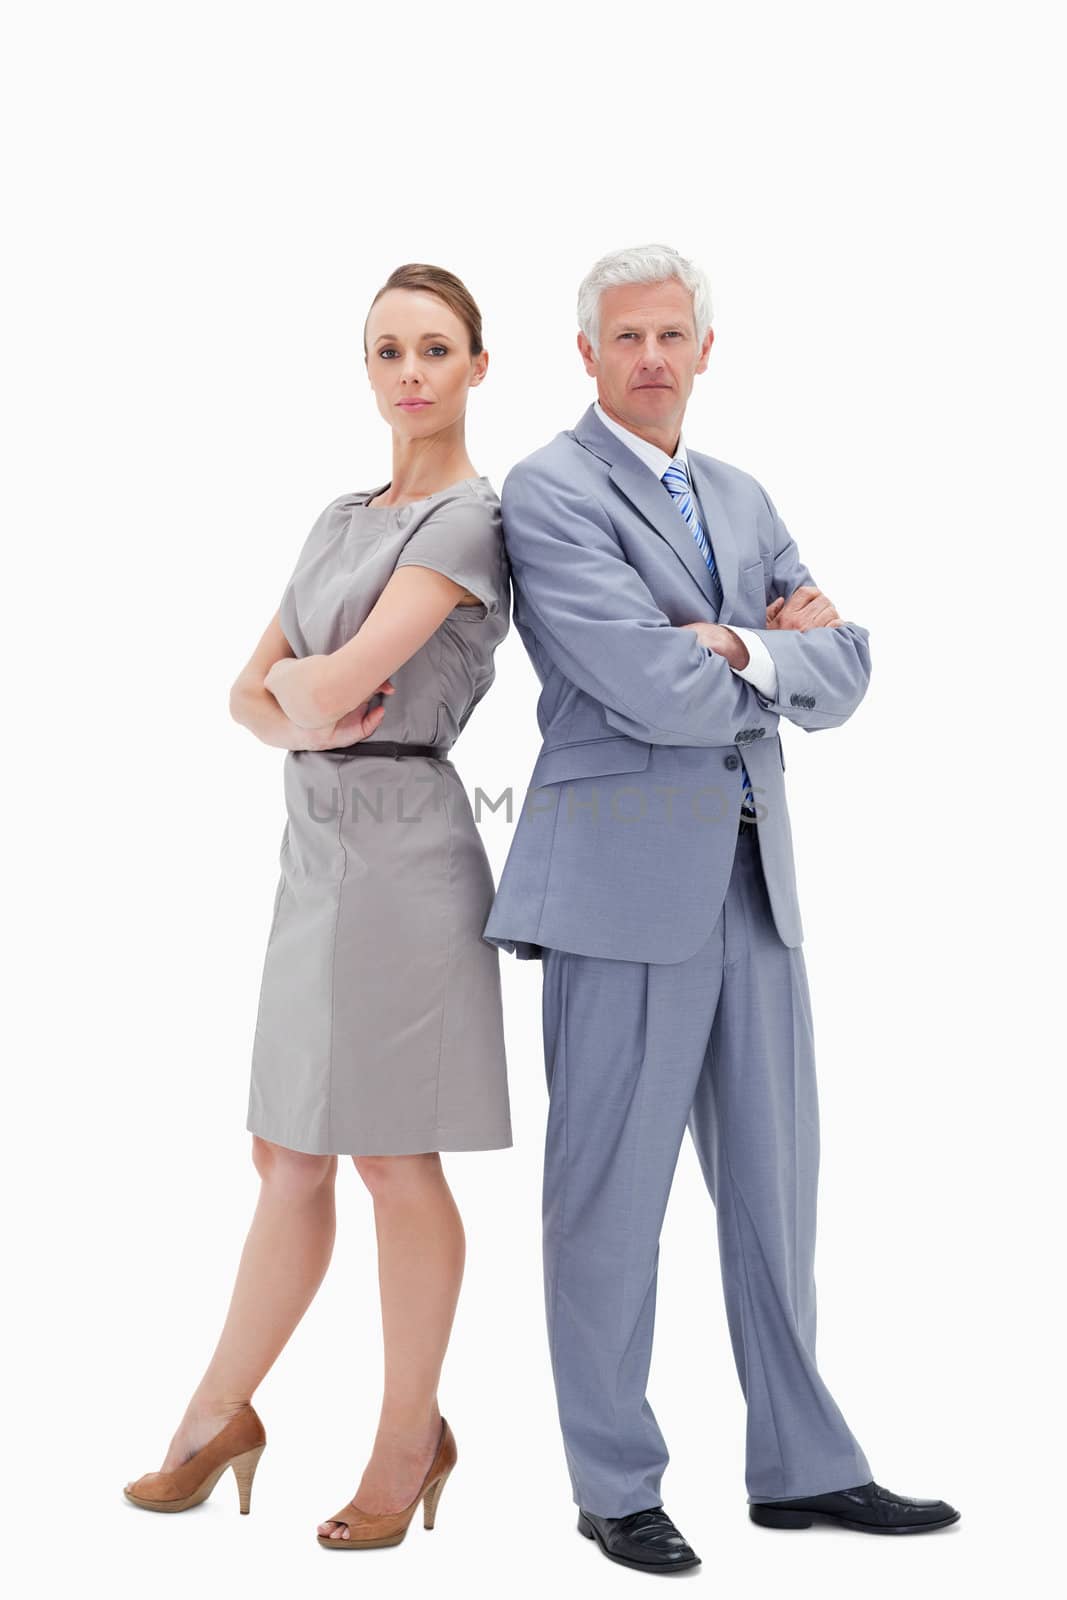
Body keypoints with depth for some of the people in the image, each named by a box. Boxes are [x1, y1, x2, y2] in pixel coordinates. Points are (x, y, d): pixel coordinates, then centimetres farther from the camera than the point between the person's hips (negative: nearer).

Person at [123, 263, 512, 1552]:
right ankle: (218, 1418, 25)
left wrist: (298, 679, 4)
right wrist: (299, 719, -8)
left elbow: (340, 679, -18)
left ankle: (409, 1438, 20)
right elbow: (250, 693, 13)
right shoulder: (340, 520, 16)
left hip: (405, 851, -7)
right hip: (315, 849, 7)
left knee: (395, 1163, 4)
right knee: (288, 1156, 13)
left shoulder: (469, 517, -9)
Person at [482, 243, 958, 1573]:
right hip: (626, 879, -7)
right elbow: (655, 693, -18)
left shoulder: (740, 499, 17)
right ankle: (616, 1487, 18)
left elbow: (841, 678, 9)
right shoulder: (548, 492, -6)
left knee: (774, 1183, 13)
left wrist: (748, 648, -10)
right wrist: (786, 656, -2)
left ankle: (801, 1465, 25)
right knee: (612, 1194, 3)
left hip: (752, 875, 7)